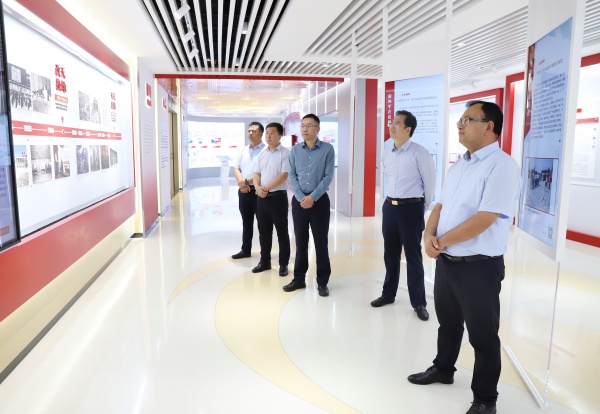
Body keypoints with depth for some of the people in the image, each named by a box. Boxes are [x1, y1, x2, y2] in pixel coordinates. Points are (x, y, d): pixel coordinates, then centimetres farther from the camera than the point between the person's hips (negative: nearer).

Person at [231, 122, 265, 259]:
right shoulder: (244, 150, 14)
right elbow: (236, 168, 11)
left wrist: (247, 181, -15)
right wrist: (241, 182, -9)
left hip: (258, 192, -6)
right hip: (243, 191, 7)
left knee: (262, 224, 3)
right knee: (246, 223, 16)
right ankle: (245, 250, 28)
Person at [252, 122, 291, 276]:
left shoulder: (285, 153, -6)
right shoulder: (261, 154, 13)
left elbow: (284, 175, -15)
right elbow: (256, 173, 10)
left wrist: (266, 187, -17)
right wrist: (258, 187, -10)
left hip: (278, 196, -6)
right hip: (262, 197, 6)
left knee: (282, 232, 3)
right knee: (264, 231, 13)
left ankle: (283, 264, 13)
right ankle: (264, 261, 25)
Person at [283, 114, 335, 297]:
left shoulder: (327, 149, -3)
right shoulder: (295, 150, 6)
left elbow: (328, 176, -8)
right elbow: (292, 175, 3)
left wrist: (312, 197, -15)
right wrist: (301, 197, -10)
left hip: (320, 200, -3)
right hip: (299, 200, 3)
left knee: (321, 242, 3)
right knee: (300, 241, 10)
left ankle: (322, 282, 15)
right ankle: (299, 279, 22)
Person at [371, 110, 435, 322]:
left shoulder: (419, 153, -11)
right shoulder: (386, 153, 8)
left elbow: (430, 183, -5)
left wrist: (422, 208, 3)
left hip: (411, 209, -6)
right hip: (389, 207, 6)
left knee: (413, 256, 3)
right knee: (390, 254, 16)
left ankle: (419, 303, 17)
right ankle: (388, 294, 32)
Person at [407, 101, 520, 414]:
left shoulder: (502, 166, -16)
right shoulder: (458, 166, 11)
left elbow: (483, 220, -23)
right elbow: (440, 206, 12)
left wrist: (441, 241, -13)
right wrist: (429, 235, -8)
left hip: (479, 267, -7)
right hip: (446, 261, 8)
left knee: (483, 336, 9)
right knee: (448, 322, 24)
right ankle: (442, 369, 45)